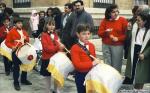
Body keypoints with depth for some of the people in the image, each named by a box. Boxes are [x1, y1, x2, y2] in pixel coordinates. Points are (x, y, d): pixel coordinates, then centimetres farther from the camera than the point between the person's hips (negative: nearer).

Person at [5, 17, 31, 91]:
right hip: (16, 51, -6)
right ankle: (16, 83, 12)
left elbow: (27, 39, 19)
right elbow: (7, 42, -9)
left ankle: (24, 80, 32)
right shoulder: (11, 32, -9)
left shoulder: (24, 31, 10)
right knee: (16, 67, 1)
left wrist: (26, 38, -4)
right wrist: (12, 46, -26)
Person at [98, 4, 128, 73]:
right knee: (107, 64, 5)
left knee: (116, 65, -1)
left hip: (118, 46, -2)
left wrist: (118, 38, -14)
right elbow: (99, 33, 4)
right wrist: (105, 32, -16)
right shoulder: (105, 21, 5)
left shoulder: (123, 20, -2)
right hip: (106, 45, 2)